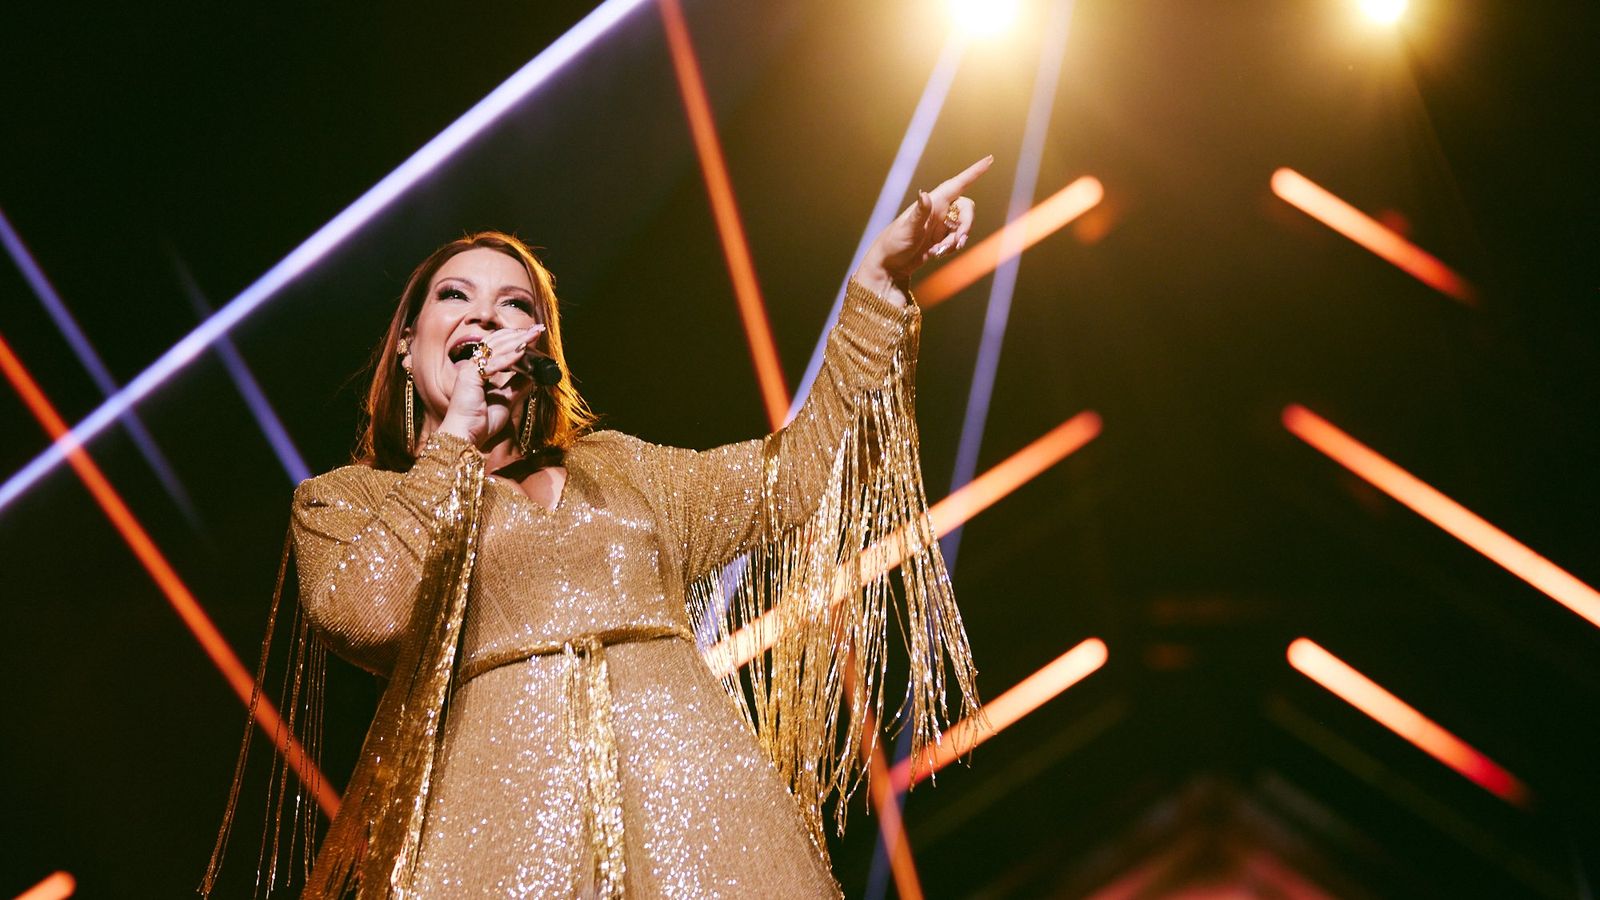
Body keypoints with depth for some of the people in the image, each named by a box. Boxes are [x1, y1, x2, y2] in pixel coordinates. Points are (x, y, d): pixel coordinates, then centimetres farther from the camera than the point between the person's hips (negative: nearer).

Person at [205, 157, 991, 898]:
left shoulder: (614, 466, 27)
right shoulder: (340, 500, 16)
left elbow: (791, 473, 21)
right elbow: (364, 616, -5)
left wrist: (878, 281, 18)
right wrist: (455, 437, 5)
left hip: (686, 781, 3)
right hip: (497, 803, -3)